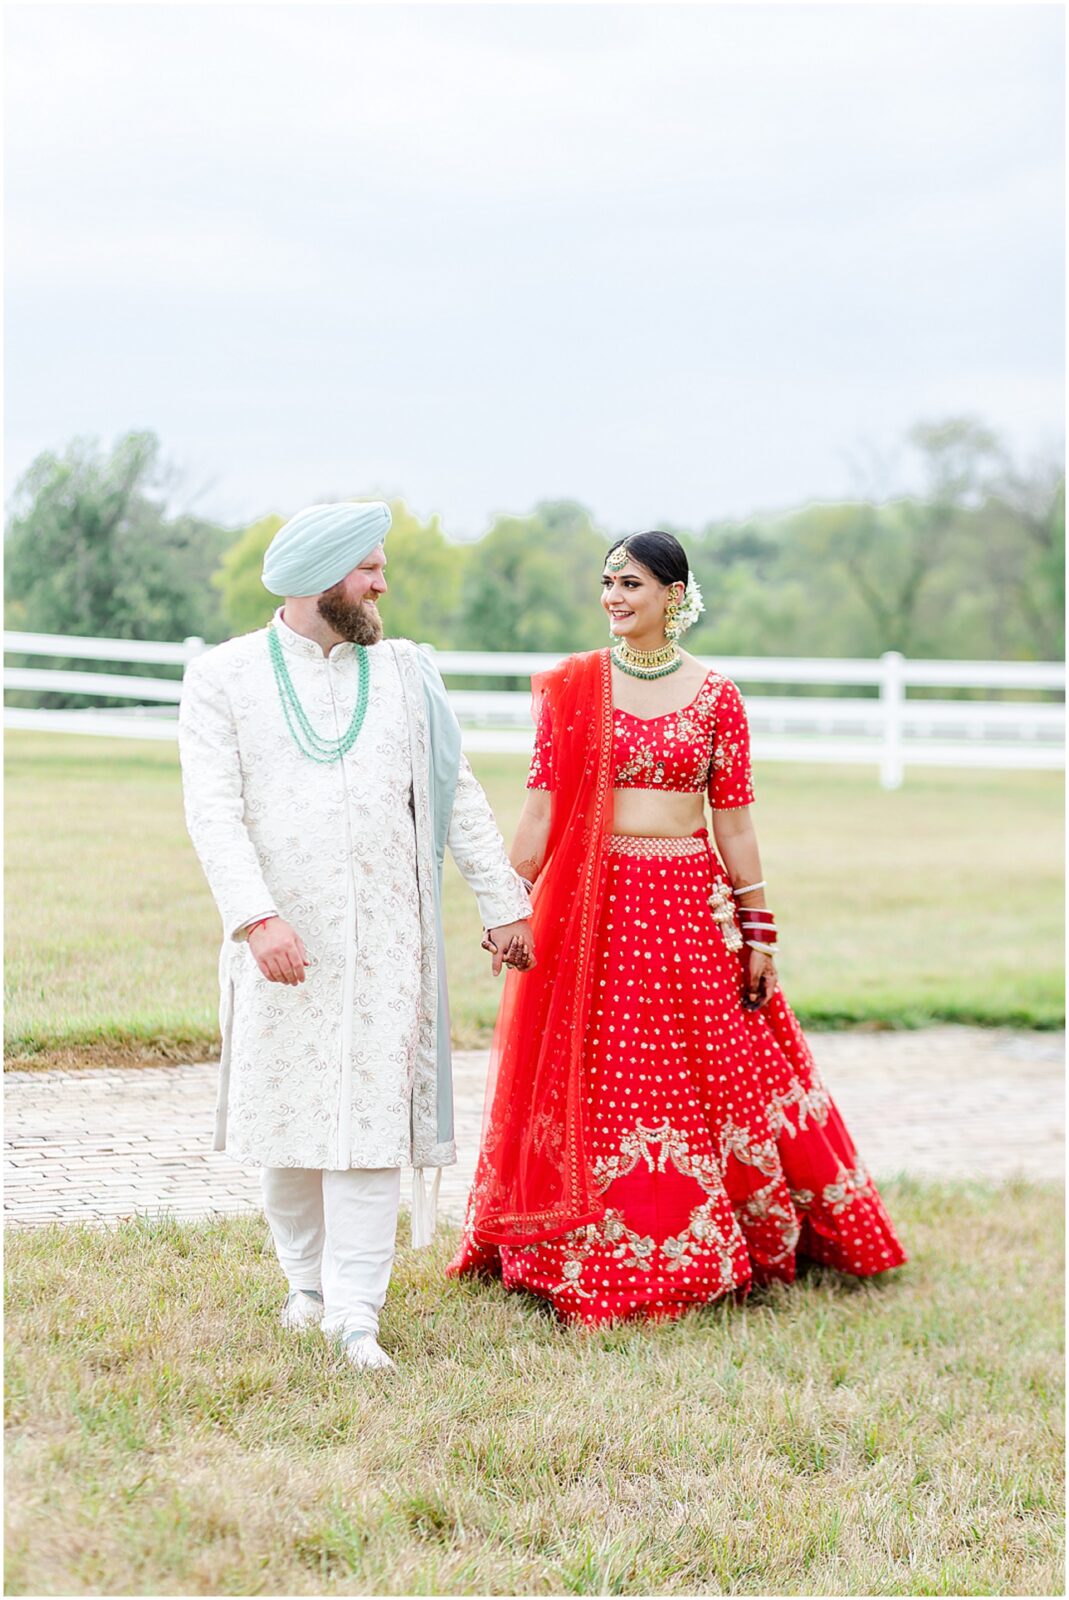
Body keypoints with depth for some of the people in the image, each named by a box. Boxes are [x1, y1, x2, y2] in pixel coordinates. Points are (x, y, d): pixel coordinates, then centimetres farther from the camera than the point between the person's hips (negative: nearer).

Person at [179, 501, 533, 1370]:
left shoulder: (406, 672, 10)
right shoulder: (224, 678, 1)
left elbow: (459, 796, 14)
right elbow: (213, 809, -8)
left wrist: (504, 904, 12)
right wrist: (256, 917, -21)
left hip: (384, 941, 1)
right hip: (279, 943, -1)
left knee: (373, 1120, -6)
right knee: (285, 1116, 6)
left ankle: (356, 1314, -5)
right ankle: (308, 1278, 26)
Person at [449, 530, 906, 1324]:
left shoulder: (716, 696, 2)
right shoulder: (571, 686, 3)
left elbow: (734, 819, 3)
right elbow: (541, 805, 1)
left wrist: (757, 930, 2)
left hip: (690, 903, 0)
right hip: (591, 905, 0)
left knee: (713, 1076, 4)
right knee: (594, 1087, 2)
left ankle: (711, 1253, 19)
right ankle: (593, 1257, 12)